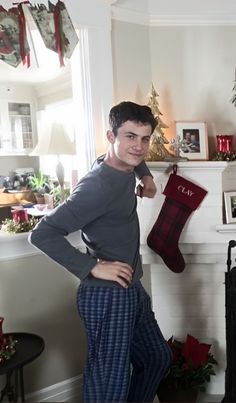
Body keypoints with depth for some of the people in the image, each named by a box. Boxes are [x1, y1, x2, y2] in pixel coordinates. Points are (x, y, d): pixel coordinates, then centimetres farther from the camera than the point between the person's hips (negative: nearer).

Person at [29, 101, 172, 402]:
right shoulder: (98, 186, -23)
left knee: (158, 358, 24)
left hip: (131, 290, 10)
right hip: (107, 295, -9)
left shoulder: (125, 170, 4)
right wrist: (93, 267, -24)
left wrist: (146, 176, 15)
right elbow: (42, 235, -26)